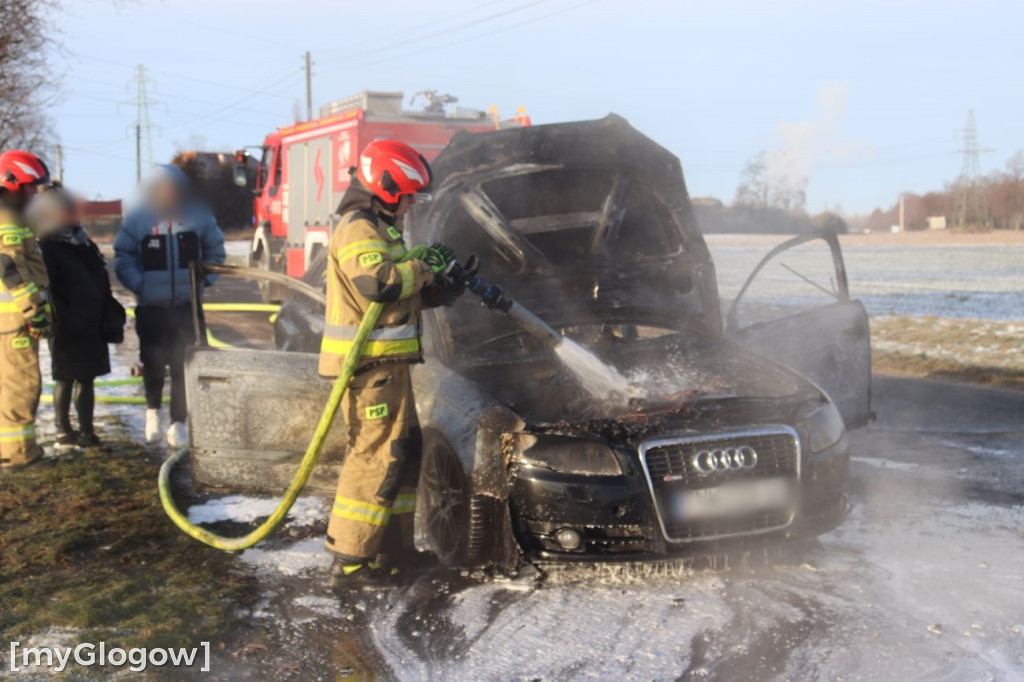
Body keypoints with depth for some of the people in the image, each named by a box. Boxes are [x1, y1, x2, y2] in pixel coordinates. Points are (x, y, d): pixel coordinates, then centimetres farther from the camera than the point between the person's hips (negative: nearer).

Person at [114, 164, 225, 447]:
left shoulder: (200, 217, 3)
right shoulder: (136, 220, -1)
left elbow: (215, 252, 13)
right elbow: (123, 259, 3)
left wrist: (203, 279, -1)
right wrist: (139, 285, -11)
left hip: (187, 305, 1)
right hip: (150, 307, -1)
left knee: (182, 364, 2)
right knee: (153, 361, 2)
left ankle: (178, 423, 11)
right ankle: (153, 410, 30)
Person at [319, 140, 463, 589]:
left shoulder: (378, 229, 22)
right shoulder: (359, 229, -11)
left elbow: (404, 294, 24)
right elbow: (379, 283, -28)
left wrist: (442, 290, 8)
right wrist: (424, 266, -14)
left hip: (386, 364, 11)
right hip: (370, 363, -11)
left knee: (404, 452, 15)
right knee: (376, 456, -10)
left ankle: (394, 548, 25)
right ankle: (350, 561, -5)